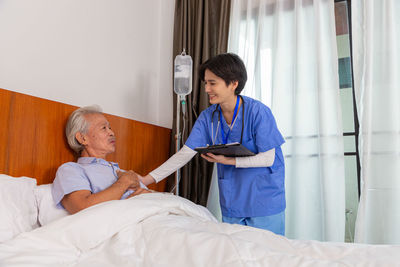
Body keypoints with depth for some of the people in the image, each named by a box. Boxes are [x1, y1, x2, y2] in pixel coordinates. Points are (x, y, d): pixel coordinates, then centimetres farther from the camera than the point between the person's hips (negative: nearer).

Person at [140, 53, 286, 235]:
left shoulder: (258, 112, -14)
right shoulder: (208, 117, -1)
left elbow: (268, 158, -13)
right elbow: (184, 154, -3)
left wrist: (230, 161, -24)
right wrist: (148, 179, -10)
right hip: (232, 204, 4)